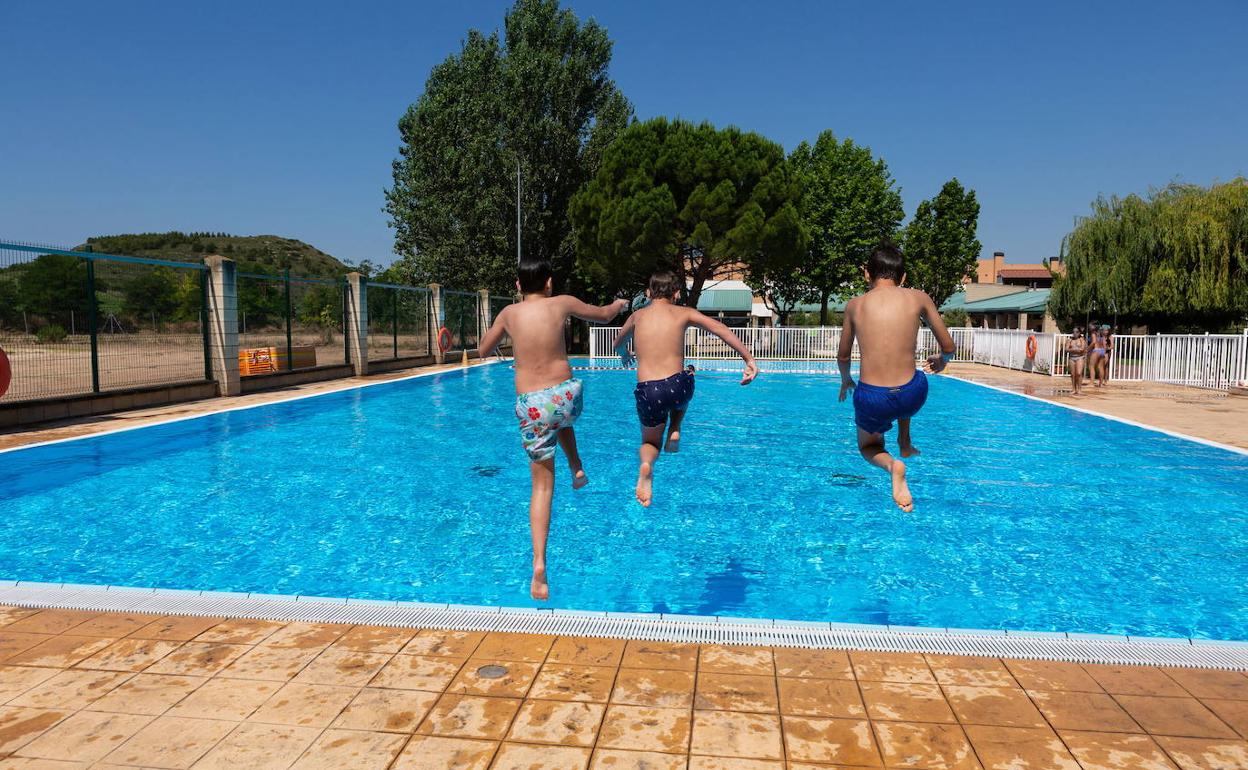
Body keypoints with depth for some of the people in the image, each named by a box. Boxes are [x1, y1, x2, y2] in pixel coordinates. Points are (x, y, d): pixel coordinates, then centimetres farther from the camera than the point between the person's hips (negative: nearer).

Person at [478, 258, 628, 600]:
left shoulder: (509, 313, 5)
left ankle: (539, 565, -4)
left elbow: (484, 350, 19)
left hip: (531, 406, 0)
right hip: (567, 395, 0)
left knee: (542, 486, 8)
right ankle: (577, 469, 25)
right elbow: (604, 315, 19)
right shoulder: (562, 303, 3)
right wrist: (620, 303, 41)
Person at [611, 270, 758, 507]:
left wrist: (625, 356, 54)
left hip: (647, 392, 1)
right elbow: (722, 331, -4)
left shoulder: (637, 316, 13)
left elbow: (618, 344, 31)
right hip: (677, 387, -1)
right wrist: (749, 359, -5)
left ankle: (646, 464, -13)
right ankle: (674, 430, 15)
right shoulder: (684, 313, 6)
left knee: (650, 442, 24)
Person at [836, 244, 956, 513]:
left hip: (871, 400, -1)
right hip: (911, 398, 1)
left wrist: (846, 380, 40)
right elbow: (949, 348, 11)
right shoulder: (918, 298, 3)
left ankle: (891, 464, -4)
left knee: (868, 447, 30)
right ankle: (905, 444, 39)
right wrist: (941, 362, 35)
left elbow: (843, 356, 18)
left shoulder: (855, 305, 5)